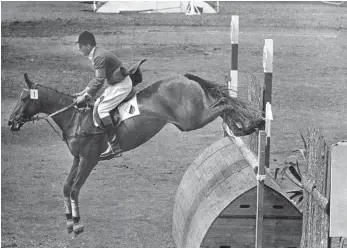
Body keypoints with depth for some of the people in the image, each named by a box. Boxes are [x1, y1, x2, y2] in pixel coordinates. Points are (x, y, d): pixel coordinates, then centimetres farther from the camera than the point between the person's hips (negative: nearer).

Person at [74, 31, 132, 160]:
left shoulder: (99, 57, -21)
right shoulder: (98, 54, 12)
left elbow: (99, 81, -24)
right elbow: (98, 78, 21)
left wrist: (86, 96, -18)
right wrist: (84, 91, 16)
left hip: (122, 85, -11)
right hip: (116, 84, 11)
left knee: (102, 109, -17)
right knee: (97, 104, 14)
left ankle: (114, 145, -20)